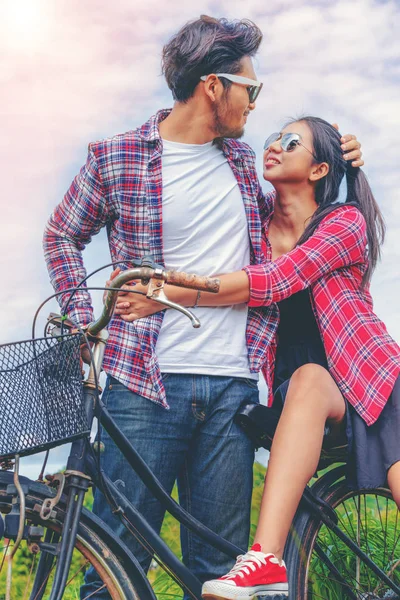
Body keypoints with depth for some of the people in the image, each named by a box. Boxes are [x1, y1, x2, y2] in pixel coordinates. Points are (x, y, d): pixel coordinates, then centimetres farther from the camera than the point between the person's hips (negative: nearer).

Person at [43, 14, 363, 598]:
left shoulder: (240, 157, 15)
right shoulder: (115, 157, 1)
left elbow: (268, 216, 32)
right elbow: (62, 236, 13)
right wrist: (86, 320, 1)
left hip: (232, 385, 4)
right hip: (146, 382, -4)